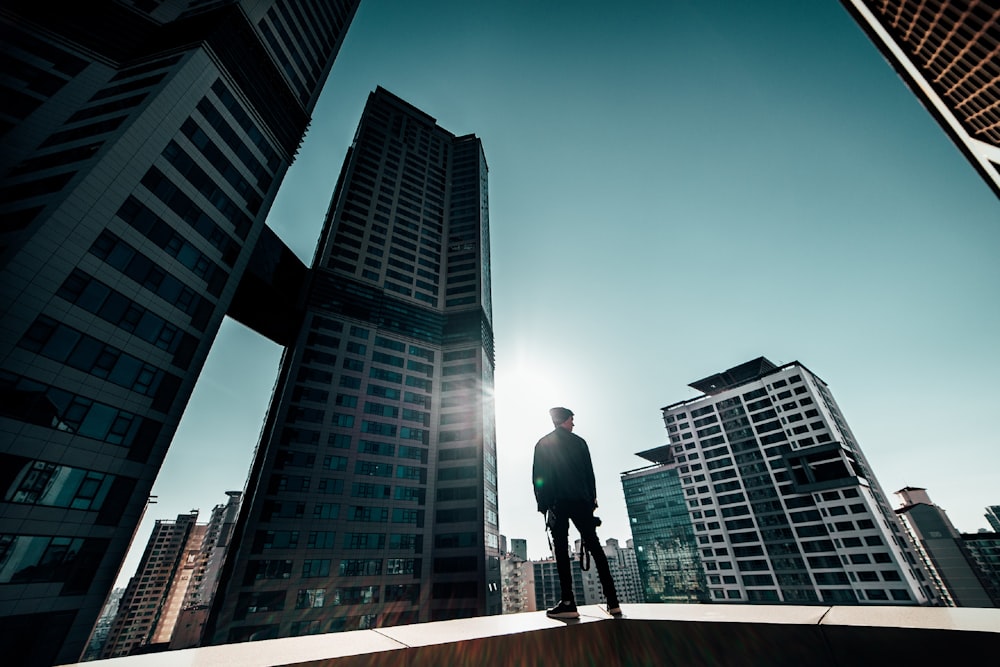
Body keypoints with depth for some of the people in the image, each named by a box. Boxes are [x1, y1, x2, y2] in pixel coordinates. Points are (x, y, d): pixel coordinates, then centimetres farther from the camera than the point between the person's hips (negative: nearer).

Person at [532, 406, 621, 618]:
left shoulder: (542, 444, 6)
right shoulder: (578, 442, 8)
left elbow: (538, 477, 0)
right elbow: (589, 472, 6)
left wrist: (542, 503, 3)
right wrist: (592, 499, 10)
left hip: (557, 504, -1)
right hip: (581, 502, 2)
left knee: (561, 551, -1)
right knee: (594, 547, 7)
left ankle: (568, 603, -5)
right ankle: (612, 601, 7)